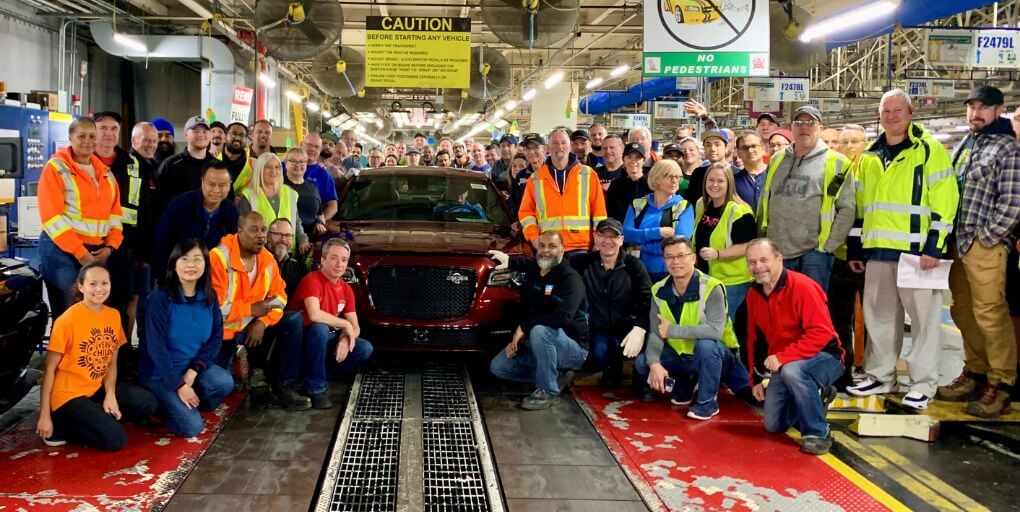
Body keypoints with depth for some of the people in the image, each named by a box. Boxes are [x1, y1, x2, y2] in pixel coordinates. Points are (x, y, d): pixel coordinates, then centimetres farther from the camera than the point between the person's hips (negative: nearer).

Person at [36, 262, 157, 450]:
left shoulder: (114, 315, 2)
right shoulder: (67, 320, -16)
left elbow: (112, 362, 7)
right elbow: (49, 369, -14)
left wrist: (110, 395, -10)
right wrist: (44, 416, -16)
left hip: (98, 388, 7)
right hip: (68, 394, -7)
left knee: (147, 403, -8)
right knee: (116, 439, -19)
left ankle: (95, 419, -1)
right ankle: (62, 426, 0)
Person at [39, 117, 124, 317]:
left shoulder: (105, 172, 13)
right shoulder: (56, 168, -5)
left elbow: (114, 212, 14)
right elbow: (52, 216, -13)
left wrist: (110, 246, -1)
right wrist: (79, 252, -16)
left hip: (97, 251, 6)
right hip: (62, 250, -6)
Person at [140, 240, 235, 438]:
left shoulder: (209, 297, -3)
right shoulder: (160, 297, -18)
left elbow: (216, 337, -2)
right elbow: (156, 347, -20)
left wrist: (193, 371, -16)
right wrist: (179, 385, -21)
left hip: (193, 366, 5)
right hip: (160, 372, -5)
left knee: (225, 383, -26)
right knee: (191, 426, -20)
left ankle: (185, 405, 3)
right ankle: (163, 404, 11)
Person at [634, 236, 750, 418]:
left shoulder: (711, 288, -24)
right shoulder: (659, 290, -6)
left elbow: (715, 330, -35)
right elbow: (655, 333, -10)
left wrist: (673, 330, -31)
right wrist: (654, 364, -28)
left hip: (713, 355, -5)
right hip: (680, 355, 5)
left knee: (705, 343, -36)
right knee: (641, 363, -12)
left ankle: (708, 401, -15)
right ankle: (684, 385, 15)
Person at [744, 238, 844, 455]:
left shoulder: (802, 286, -21)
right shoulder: (753, 295, 2)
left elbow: (822, 332, -28)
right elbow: (754, 339, 11)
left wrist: (783, 357, -31)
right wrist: (757, 378, 9)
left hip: (823, 358, -7)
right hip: (782, 366, 7)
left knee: (791, 370, -39)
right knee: (773, 424, 6)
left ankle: (818, 433, -20)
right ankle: (818, 396, 29)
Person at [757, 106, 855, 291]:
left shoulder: (837, 163, 2)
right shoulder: (776, 160, 15)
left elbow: (847, 209, -2)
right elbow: (764, 203, 19)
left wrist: (828, 245, -8)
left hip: (814, 251, -4)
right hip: (776, 251, 4)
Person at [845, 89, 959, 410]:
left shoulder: (930, 150, -2)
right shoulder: (870, 157, 16)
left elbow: (944, 200, -9)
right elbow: (859, 206, 19)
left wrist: (934, 246, -15)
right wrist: (855, 249, 16)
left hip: (917, 250, -6)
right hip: (878, 250, 6)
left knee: (924, 315, 0)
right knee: (879, 314, 11)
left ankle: (923, 383, 8)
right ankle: (880, 377, 22)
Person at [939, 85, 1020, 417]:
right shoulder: (964, 146, 17)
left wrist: (985, 238, -12)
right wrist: (952, 238, 12)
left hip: (985, 246, -8)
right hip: (958, 242, 8)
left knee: (990, 314, -7)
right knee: (963, 312, 13)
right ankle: (975, 374, 25)